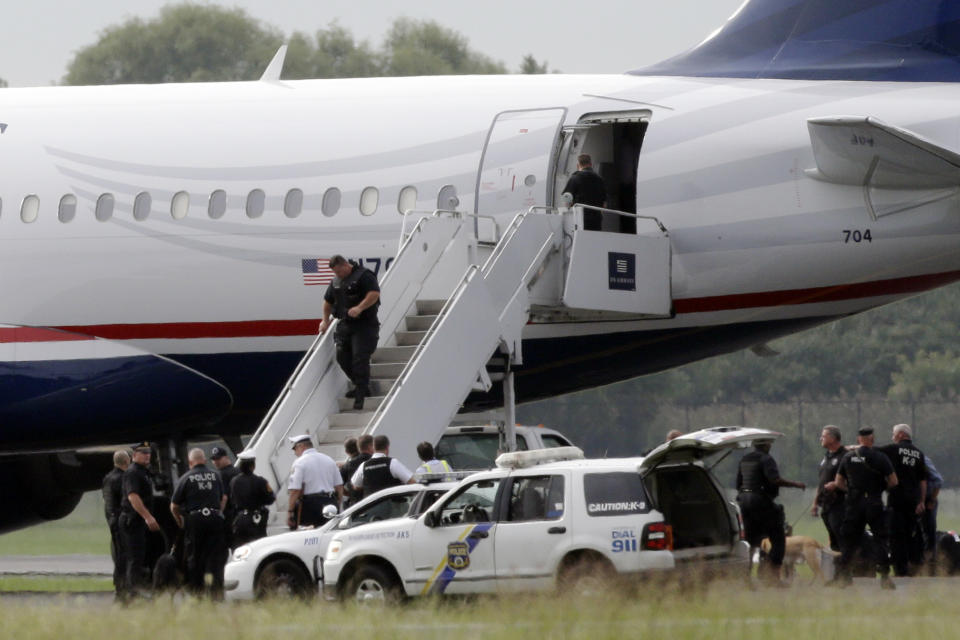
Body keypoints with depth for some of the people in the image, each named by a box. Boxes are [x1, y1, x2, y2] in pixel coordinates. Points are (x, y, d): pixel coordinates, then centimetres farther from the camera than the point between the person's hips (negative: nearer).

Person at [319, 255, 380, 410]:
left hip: (364, 325, -8)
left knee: (360, 358, -13)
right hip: (345, 324, 8)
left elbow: (374, 294, -21)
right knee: (342, 357, 3)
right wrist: (326, 320, 24)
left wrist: (359, 308, -29)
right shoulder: (336, 281, 16)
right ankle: (361, 387, 19)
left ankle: (361, 394, -10)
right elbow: (328, 301, 29)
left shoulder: (364, 275, -9)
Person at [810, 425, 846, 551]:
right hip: (826, 505, 9)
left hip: (838, 504, -9)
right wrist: (815, 503, 22)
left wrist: (835, 484, -27)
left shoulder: (844, 456, -9)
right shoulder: (826, 457, 18)